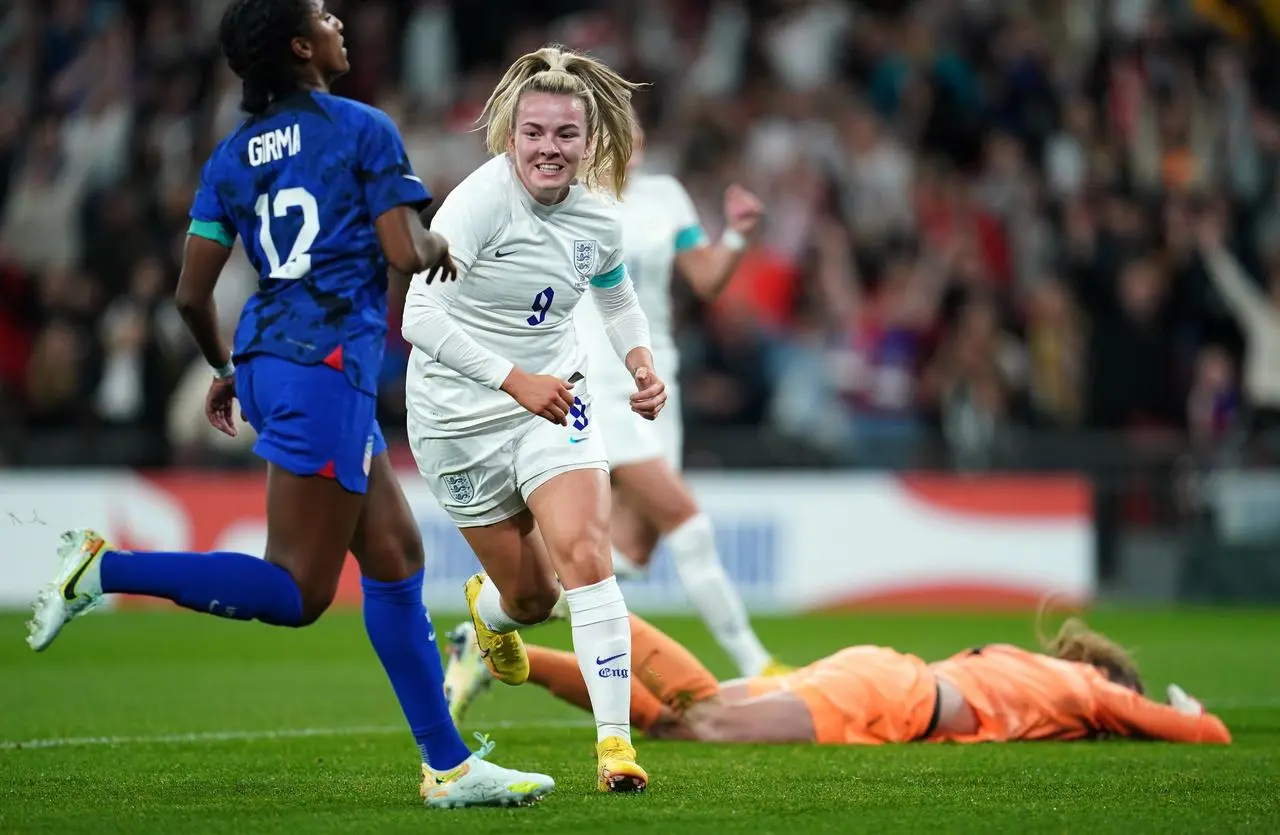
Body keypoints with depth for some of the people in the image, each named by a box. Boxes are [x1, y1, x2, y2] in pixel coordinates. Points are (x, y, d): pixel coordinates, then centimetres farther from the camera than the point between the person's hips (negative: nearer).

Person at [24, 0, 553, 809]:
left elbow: (193, 293, 7)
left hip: (266, 357, 8)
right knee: (296, 592, -8)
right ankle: (104, 567, -19)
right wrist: (438, 245, 13)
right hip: (328, 363, -8)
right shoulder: (363, 128, -5)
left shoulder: (233, 155, 12)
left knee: (397, 557, 12)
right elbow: (407, 255, -11)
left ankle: (450, 766, 12)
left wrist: (225, 370, 24)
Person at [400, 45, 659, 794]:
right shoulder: (479, 202, -22)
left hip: (554, 401, 3)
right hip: (461, 417, -3)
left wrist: (643, 364, -1)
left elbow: (618, 299, 19)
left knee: (584, 552, -20)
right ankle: (493, 610, 48)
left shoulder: (599, 216, -3)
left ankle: (615, 739, -17)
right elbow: (420, 314, -28)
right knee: (530, 596, 7)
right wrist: (515, 380, -34)